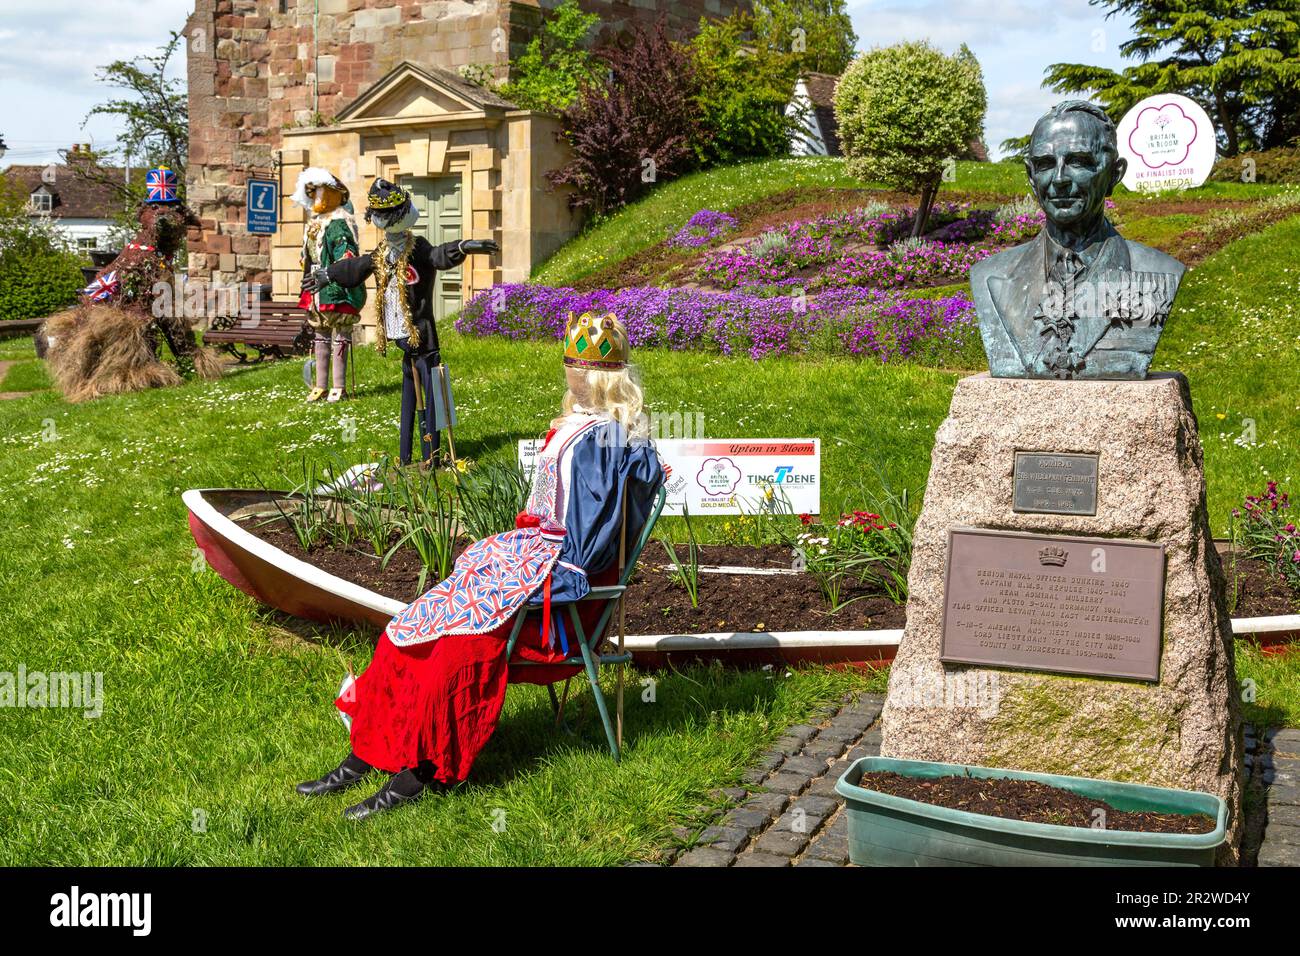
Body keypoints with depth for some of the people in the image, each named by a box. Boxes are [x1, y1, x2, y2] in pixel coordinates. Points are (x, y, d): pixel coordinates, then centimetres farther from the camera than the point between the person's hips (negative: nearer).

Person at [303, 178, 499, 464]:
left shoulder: (417, 248, -10)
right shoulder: (381, 254, 12)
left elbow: (440, 256, -29)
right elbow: (355, 268, 30)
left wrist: (462, 247, -50)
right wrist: (327, 274, 43)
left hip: (421, 334, -7)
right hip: (401, 335, 7)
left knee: (430, 394, -6)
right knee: (409, 394, 15)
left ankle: (431, 456, -3)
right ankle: (405, 456, 22)